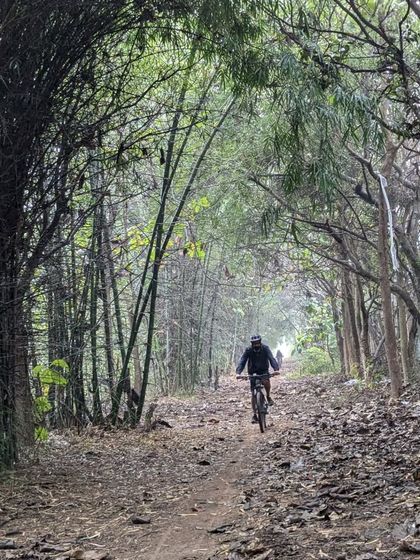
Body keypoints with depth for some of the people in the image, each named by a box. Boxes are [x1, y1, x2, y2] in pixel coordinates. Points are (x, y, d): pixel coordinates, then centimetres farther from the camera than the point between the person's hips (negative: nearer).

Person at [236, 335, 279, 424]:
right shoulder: (248, 350, -16)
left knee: (266, 382, -34)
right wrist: (238, 372, -39)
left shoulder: (265, 348, -16)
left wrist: (276, 369, -45)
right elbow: (242, 361, -23)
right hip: (253, 372, 1)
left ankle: (268, 396, -4)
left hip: (263, 371, -1)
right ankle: (254, 415, 3)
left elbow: (271, 358, -27)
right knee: (254, 394, -5)